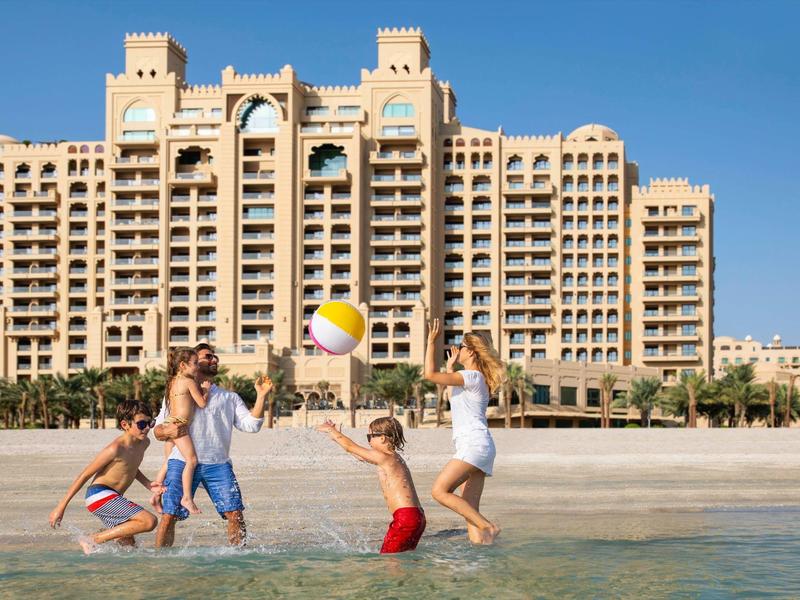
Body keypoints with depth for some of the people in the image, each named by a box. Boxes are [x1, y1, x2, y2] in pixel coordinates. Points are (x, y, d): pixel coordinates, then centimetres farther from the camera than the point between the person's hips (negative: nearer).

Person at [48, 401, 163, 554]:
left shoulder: (144, 443, 6)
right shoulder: (116, 449, -19)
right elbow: (85, 475, -13)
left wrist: (148, 484, 11)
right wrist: (61, 507, -11)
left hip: (112, 499, 9)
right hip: (99, 495, -9)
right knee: (149, 521, -23)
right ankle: (93, 541, -17)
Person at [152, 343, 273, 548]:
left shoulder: (229, 398, 23)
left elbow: (251, 425, 10)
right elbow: (158, 429, 12)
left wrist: (261, 396, -1)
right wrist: (167, 431, -12)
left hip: (218, 464, 2)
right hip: (182, 461, -2)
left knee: (235, 514, -10)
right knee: (169, 515, -9)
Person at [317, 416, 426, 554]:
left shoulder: (383, 458, -8)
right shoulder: (394, 458, 20)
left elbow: (350, 447, -1)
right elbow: (361, 455, 30)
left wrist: (331, 430, 14)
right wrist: (335, 434, 33)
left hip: (405, 517, -10)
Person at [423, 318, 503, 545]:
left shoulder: (472, 377, -8)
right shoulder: (476, 380, 22)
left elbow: (430, 374, -15)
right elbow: (454, 398, 42)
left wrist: (432, 341, -7)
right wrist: (451, 366, 44)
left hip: (474, 444, -10)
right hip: (476, 447, 10)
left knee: (439, 491, -17)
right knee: (470, 509, 3)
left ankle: (488, 526, -20)